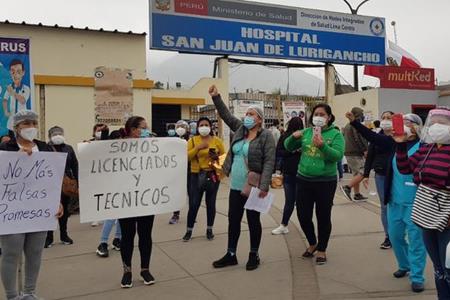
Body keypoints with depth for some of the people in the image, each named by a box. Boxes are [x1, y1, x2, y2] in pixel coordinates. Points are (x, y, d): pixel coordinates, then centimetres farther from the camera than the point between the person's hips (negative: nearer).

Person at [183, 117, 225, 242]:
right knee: (194, 204, -2)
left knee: (211, 203, 7)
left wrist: (217, 157, -12)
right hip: (196, 175, -1)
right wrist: (198, 147, -18)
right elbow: (186, 156, -7)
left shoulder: (217, 141, 3)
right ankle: (189, 230, 11)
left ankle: (209, 230, 22)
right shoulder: (192, 140, 2)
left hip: (213, 175, 1)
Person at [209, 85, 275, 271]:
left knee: (253, 221, 7)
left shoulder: (266, 136, -10)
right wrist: (215, 97, 7)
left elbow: (269, 162, -15)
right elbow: (227, 115, 16)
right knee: (233, 220, 12)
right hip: (236, 186, 6)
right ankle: (231, 255, 25)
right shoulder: (240, 129, 9)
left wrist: (264, 185, -22)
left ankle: (254, 255, 23)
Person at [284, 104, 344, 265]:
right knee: (303, 215, 10)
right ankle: (312, 243, 36)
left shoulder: (335, 134, -7)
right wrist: (293, 137, -14)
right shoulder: (306, 132, 5)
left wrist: (323, 146, -35)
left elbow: (338, 155, -19)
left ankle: (322, 250, 26)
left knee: (323, 217, 7)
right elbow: (288, 147, 7)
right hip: (304, 180, 4)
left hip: (326, 182, -4)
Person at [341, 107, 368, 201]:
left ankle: (357, 194, 15)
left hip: (348, 153, 10)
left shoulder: (347, 126, 18)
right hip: (356, 153, -10)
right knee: (363, 173, -9)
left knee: (356, 173, 14)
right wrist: (365, 150, -15)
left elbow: (344, 139, 21)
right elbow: (359, 139, -20)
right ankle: (347, 187, -15)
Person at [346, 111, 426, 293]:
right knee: (395, 236, 17)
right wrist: (354, 122, 1)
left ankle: (417, 277, 16)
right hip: (394, 201, 6)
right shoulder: (394, 142, 5)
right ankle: (404, 266, 38)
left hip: (414, 203, -6)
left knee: (415, 239, 3)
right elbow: (372, 136, 5)